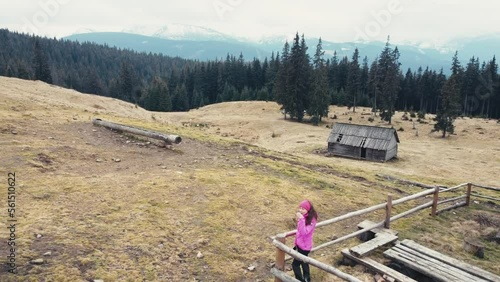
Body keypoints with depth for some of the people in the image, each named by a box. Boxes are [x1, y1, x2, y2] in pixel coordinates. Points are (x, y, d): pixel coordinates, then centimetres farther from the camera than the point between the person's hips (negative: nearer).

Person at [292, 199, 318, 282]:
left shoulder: (311, 220, -25)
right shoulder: (304, 217, -1)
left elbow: (304, 232, -35)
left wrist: (301, 219, -38)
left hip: (304, 246, -9)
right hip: (300, 244, 9)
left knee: (295, 264, 0)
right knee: (303, 262, 26)